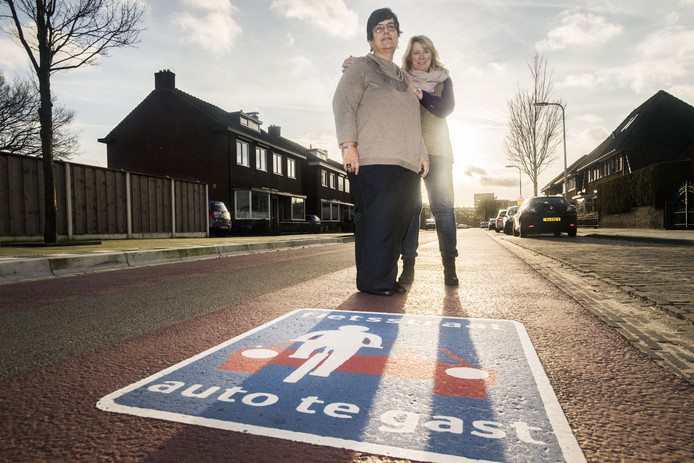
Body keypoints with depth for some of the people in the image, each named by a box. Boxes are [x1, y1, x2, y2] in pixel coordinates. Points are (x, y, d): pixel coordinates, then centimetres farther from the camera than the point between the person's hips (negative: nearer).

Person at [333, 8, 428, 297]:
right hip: (374, 162, -7)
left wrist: (422, 154, 24)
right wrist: (348, 144, -16)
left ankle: (387, 279, 11)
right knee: (377, 221, -12)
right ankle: (372, 282, -3)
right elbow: (343, 104, -4)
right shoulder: (362, 67, 9)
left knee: (398, 223, 3)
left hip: (406, 165, 7)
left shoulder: (402, 76, 30)